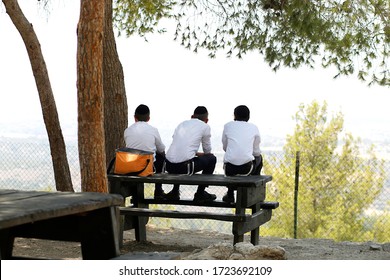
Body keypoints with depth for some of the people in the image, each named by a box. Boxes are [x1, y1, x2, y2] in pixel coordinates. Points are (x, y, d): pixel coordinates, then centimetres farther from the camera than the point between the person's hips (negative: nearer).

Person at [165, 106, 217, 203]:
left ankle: (175, 192, 32)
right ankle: (200, 194, 20)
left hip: (169, 166, 6)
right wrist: (200, 154, 41)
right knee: (211, 158, 16)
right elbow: (207, 151, 17)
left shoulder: (182, 124, 21)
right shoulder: (205, 126, 6)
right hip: (184, 167, -6)